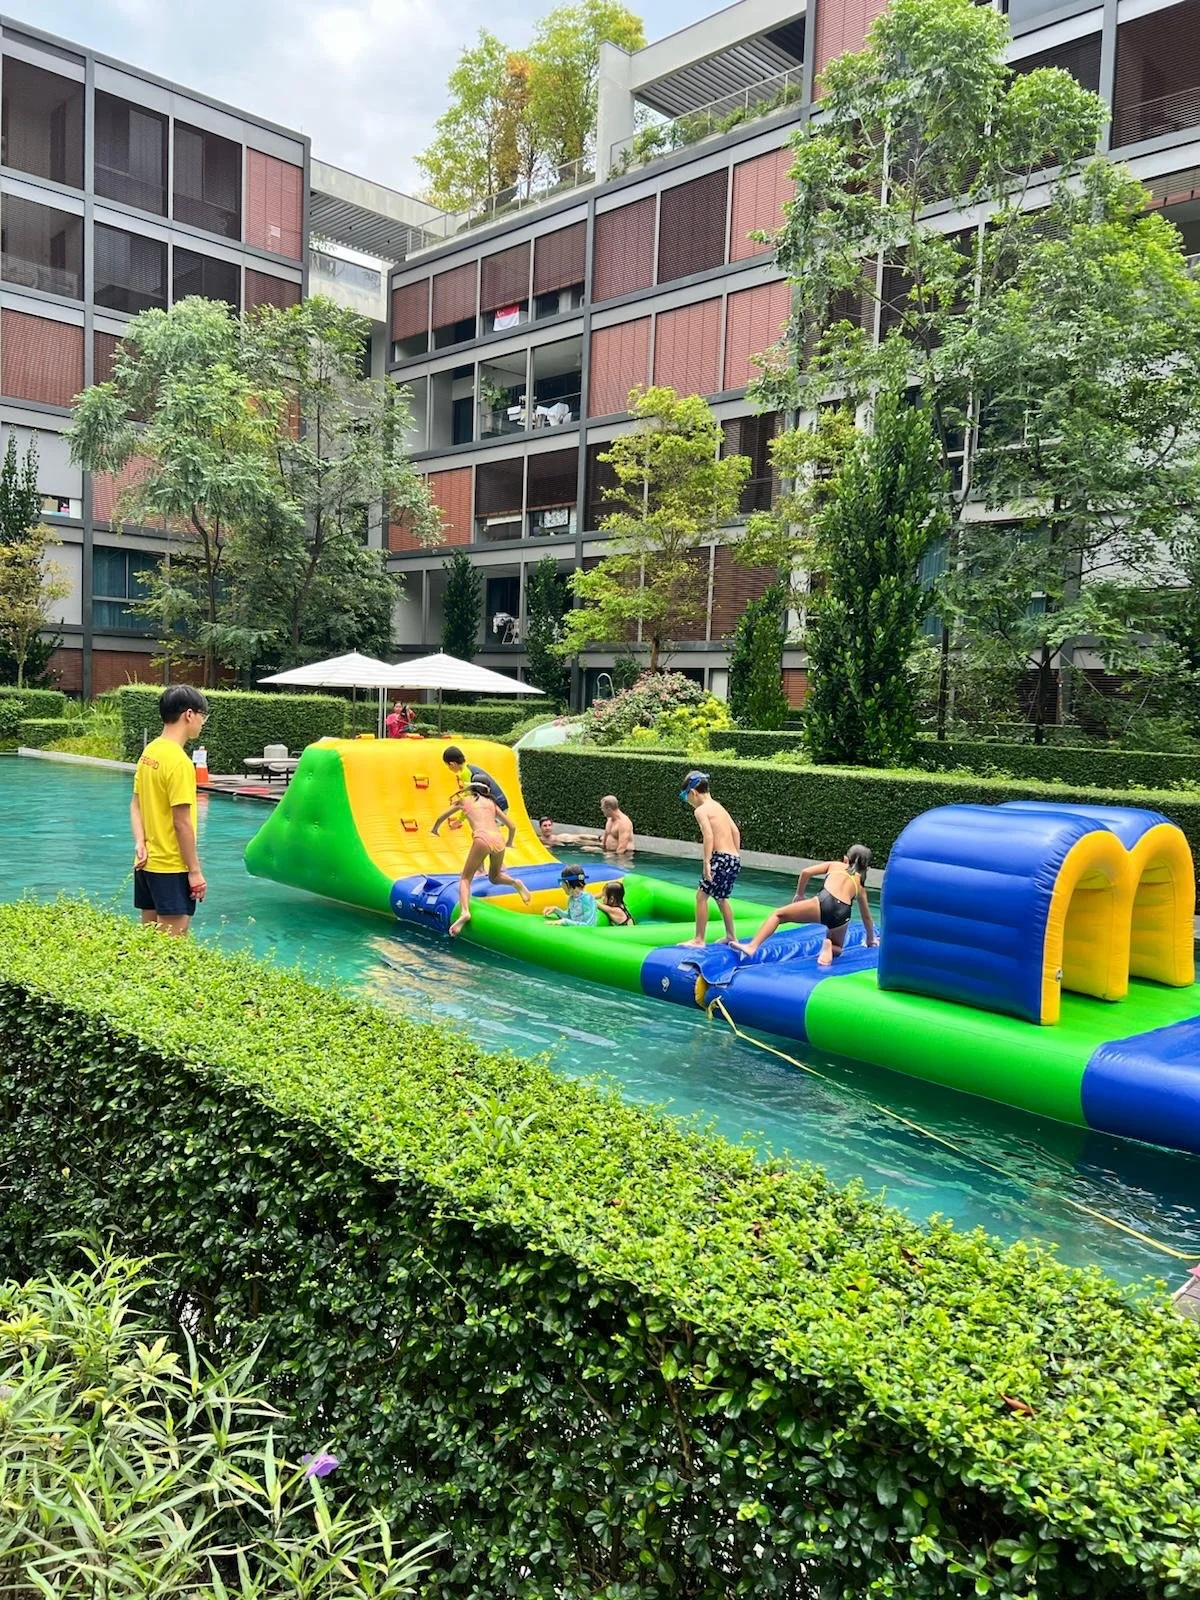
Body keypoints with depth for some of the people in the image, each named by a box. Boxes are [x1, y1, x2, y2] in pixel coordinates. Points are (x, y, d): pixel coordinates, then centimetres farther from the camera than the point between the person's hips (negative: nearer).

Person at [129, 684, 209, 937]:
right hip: (172, 868, -9)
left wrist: (140, 843, -2)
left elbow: (136, 804, 9)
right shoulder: (179, 761, -18)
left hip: (148, 863, 9)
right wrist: (195, 871, -13)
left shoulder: (149, 751, 7)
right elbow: (182, 823, -19)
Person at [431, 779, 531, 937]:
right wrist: (509, 843, 45)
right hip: (498, 840, 4)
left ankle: (464, 911, -21)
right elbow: (512, 827, 26)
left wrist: (434, 829, 54)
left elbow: (441, 819, 33)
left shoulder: (463, 799, 21)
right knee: (495, 877, 27)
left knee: (465, 878, 4)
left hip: (482, 839, -3)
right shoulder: (491, 803, 26)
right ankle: (515, 882, -2)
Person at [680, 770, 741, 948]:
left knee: (702, 895, -2)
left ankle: (699, 940, -2)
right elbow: (735, 832, 17)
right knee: (721, 897, 23)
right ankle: (731, 936, 33)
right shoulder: (719, 807, 18)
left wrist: (706, 862, -22)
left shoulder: (701, 810, -7)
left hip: (721, 858, -9)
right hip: (734, 858, 9)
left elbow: (708, 835, -20)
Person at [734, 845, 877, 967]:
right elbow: (866, 915, 41)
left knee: (778, 914, 13)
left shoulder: (834, 865, 27)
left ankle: (752, 946, -7)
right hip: (843, 914, 3)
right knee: (837, 948, 32)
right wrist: (871, 939, 55)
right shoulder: (861, 883, 33)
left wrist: (799, 895, 29)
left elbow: (806, 872, 14)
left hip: (825, 902, -2)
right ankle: (829, 947, -6)